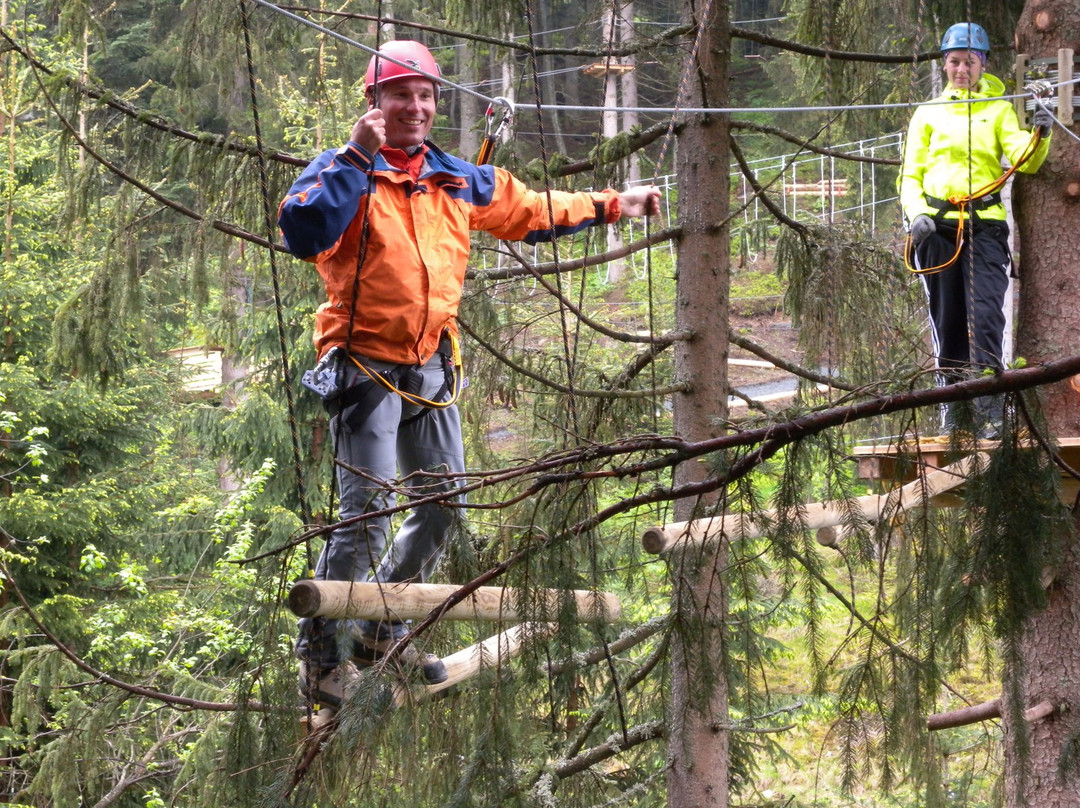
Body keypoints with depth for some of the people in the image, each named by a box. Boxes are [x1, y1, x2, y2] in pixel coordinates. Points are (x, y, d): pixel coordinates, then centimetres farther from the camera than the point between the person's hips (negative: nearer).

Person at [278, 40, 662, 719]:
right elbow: (302, 231, -27)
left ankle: (381, 632, 28)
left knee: (443, 505, 13)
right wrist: (356, 158, -29)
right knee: (366, 510, -13)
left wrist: (612, 205, 29)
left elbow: (530, 211, 26)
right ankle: (322, 655, -3)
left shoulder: (460, 182, 11)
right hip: (365, 363, -7)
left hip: (431, 366, 7)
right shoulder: (344, 172, -8)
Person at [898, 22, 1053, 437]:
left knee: (985, 315, -14)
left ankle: (989, 411, -17)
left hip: (985, 224, -2)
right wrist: (916, 213, -6)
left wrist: (1040, 136, -23)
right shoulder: (928, 114, 15)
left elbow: (1023, 159, -2)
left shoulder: (998, 109, 12)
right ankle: (954, 407, 11)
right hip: (937, 226, 2)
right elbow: (910, 174, 12)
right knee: (946, 320, 4)